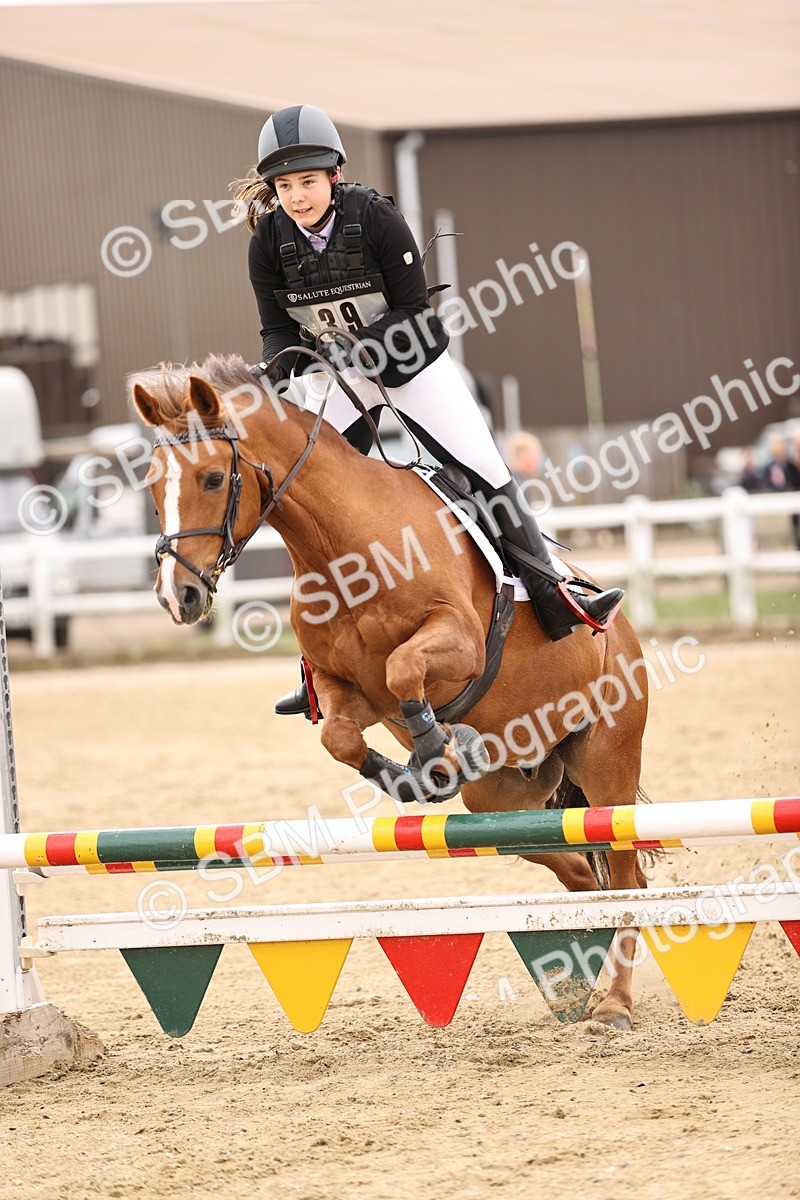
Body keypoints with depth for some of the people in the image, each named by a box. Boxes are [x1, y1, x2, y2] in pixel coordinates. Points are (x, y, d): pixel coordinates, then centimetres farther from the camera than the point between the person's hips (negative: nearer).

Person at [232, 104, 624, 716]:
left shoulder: (375, 217, -24)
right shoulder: (270, 240, -15)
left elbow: (414, 312, -21)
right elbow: (277, 328, -8)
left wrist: (356, 344, -34)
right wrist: (276, 365, -29)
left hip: (411, 361, -2)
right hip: (338, 375, 3)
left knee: (489, 476, -7)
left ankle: (556, 603, 6)